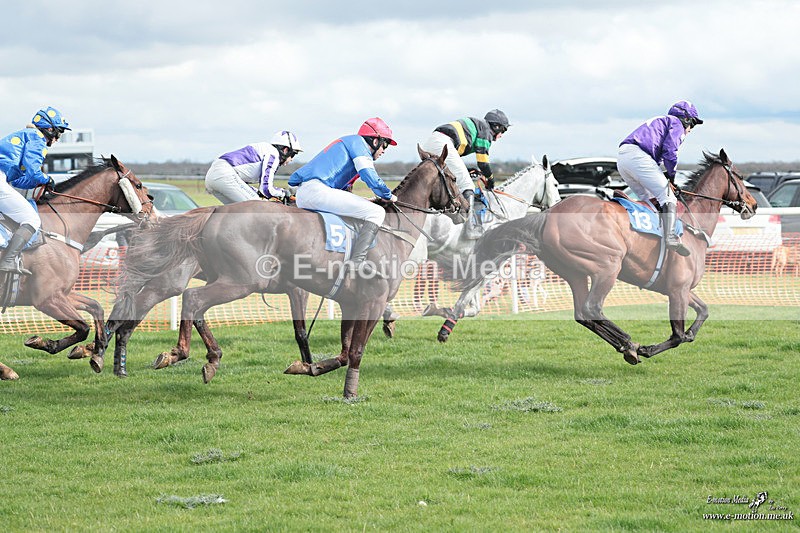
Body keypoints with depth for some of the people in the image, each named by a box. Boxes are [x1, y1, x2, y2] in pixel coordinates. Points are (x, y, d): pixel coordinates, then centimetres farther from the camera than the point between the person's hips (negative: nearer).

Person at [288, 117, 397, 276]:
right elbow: (370, 177, -8)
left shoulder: (346, 142, 33)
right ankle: (357, 262, -27)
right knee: (376, 212, -13)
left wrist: (366, 201, 31)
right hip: (317, 190, -10)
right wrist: (388, 196, 8)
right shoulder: (358, 142, 4)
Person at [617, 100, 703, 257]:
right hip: (638, 155, -9)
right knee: (667, 197, -9)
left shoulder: (658, 122, 38)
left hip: (622, 158, 9)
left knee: (649, 199, 20)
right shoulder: (677, 124, 11)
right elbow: (669, 150, -6)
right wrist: (671, 174, 8)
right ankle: (670, 237, -26)